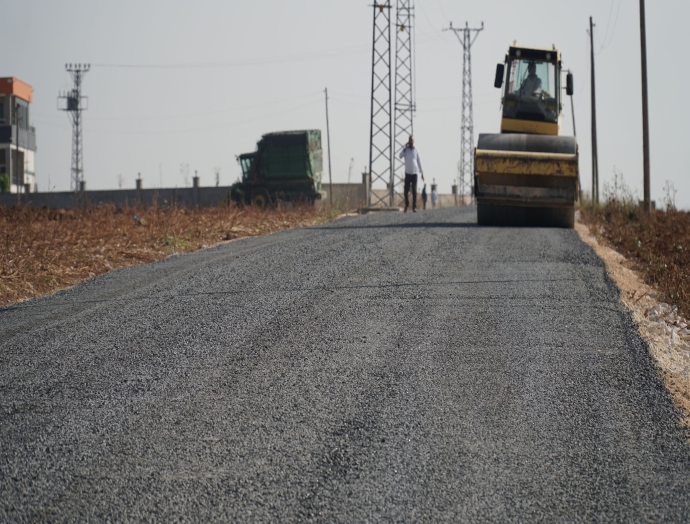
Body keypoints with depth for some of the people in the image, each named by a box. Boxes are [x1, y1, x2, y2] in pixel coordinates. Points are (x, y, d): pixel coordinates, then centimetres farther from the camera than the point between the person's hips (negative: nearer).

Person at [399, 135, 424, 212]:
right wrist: (405, 147, -18)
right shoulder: (405, 150, 4)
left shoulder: (416, 151, 6)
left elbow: (419, 162, 8)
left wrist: (422, 173, 4)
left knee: (414, 191, -5)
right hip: (407, 173, 0)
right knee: (406, 191, 0)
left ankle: (414, 207, -4)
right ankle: (406, 205, 19)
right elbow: (400, 156, -14)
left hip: (414, 173, 0)